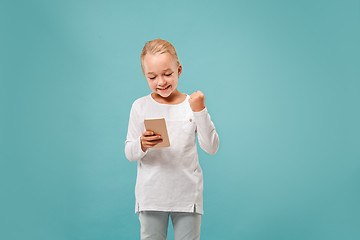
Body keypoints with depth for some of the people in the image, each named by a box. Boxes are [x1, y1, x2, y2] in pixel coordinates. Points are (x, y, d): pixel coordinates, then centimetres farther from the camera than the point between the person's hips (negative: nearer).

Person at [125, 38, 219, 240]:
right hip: (151, 195, 0)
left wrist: (200, 111, -15)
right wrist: (142, 145, -22)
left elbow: (211, 148, -7)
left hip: (187, 194, 0)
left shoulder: (192, 104, 0)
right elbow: (129, 154, 0)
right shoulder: (140, 107, 0)